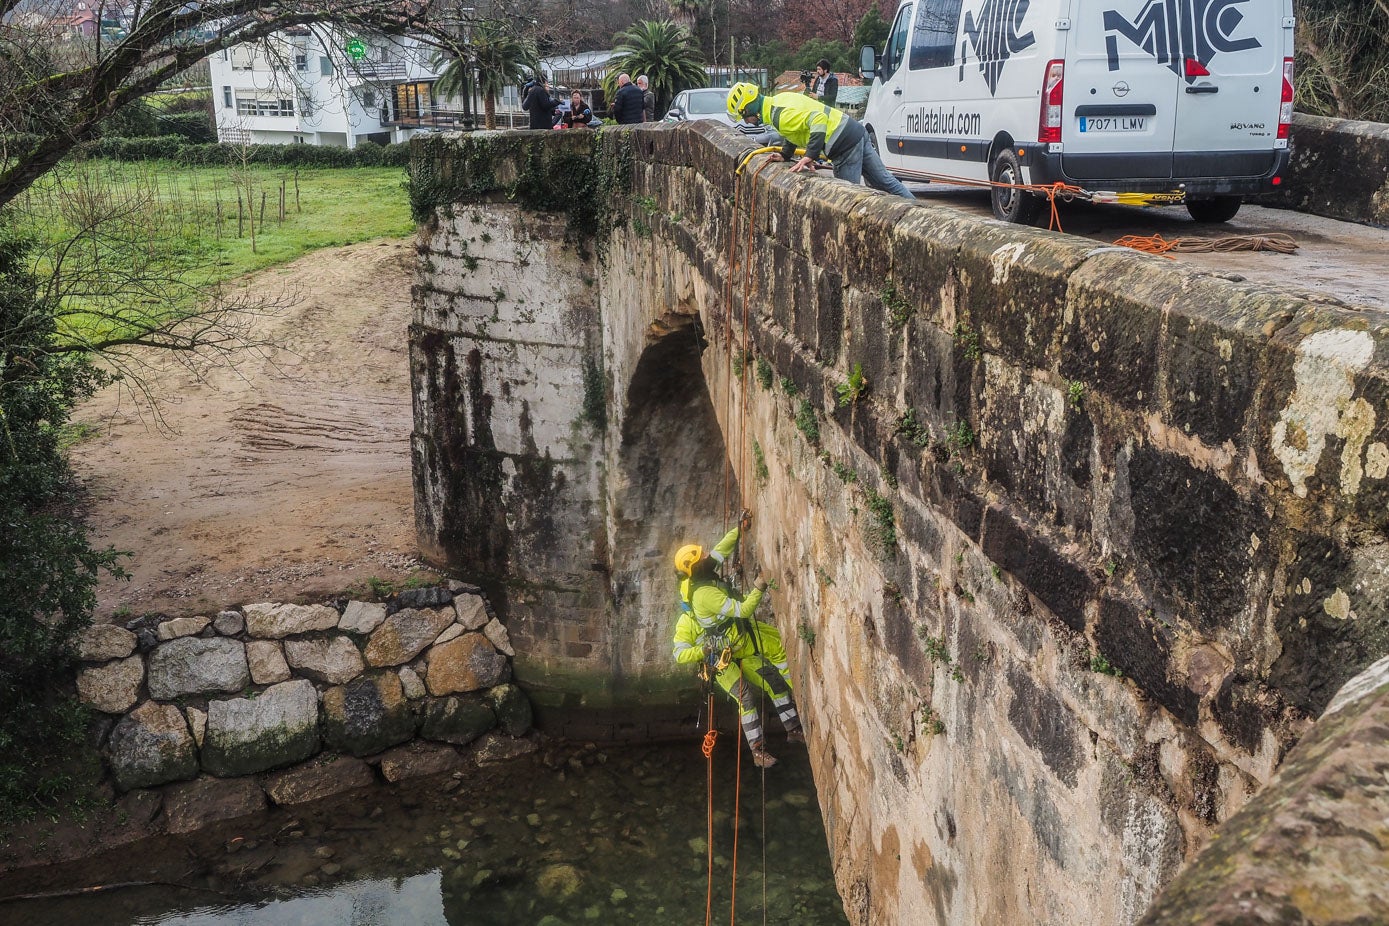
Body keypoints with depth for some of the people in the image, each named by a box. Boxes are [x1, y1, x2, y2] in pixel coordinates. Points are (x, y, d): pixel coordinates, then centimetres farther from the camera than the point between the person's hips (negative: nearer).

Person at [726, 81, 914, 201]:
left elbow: (818, 119, -32)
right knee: (884, 181, 15)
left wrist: (810, 156, -33)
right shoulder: (779, 100, 12)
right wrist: (785, 155, 21)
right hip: (856, 130, 9)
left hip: (846, 144, -9)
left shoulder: (780, 116, -20)